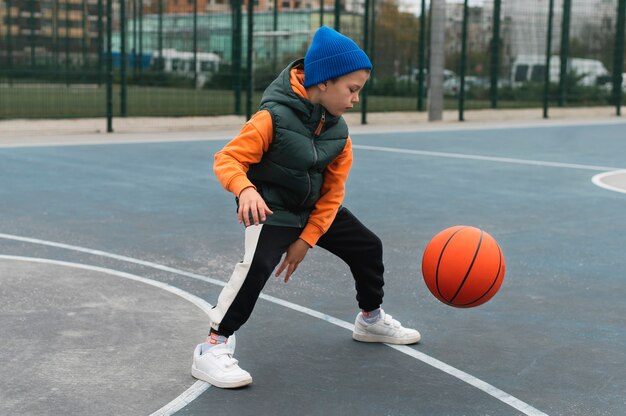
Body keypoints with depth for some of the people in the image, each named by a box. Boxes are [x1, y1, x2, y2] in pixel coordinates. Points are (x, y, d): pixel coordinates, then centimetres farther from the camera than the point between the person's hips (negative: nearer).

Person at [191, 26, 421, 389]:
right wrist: (246, 189, -46)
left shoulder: (338, 131, -6)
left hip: (315, 210, 7)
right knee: (258, 265, -32)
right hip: (270, 209, -7)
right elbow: (227, 159, -25)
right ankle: (213, 349, -22)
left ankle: (372, 320, 40)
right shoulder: (273, 118, -26)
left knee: (368, 246, 13)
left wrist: (306, 239, -6)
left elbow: (333, 192, -1)